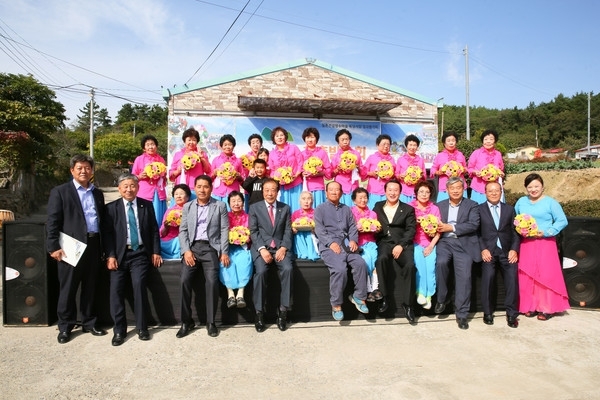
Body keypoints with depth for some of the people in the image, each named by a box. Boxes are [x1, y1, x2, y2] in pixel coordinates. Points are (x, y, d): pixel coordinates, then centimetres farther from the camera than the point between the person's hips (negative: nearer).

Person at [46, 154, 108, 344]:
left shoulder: (98, 193, 14)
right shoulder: (60, 192, 0)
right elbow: (52, 222, -5)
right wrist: (54, 247, -12)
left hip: (93, 246, 4)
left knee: (90, 287, 12)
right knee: (68, 289, 5)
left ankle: (89, 322, 25)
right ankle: (65, 326, 19)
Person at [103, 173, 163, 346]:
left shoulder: (147, 205, 8)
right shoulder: (111, 207, 6)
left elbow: (154, 230, 9)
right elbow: (107, 233, 2)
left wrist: (155, 252, 2)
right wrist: (110, 256, -7)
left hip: (140, 254, -1)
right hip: (120, 254, 1)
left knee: (139, 284, -18)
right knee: (116, 288, -9)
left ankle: (141, 327, -3)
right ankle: (119, 330, 7)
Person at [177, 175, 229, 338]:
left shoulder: (220, 206, 8)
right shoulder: (187, 206, 15)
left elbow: (224, 230, 3)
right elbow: (183, 230, 9)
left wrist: (224, 252, -6)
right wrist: (186, 250, -5)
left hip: (211, 248, -2)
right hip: (192, 247, 2)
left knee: (212, 282, -19)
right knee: (185, 280, -17)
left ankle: (210, 322, -4)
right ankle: (186, 321, -2)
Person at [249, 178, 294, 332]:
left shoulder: (285, 208, 12)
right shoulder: (254, 208, 8)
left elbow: (288, 231, 6)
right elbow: (253, 232, 1)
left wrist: (283, 248, -12)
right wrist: (262, 249, -14)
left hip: (280, 247, 1)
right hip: (261, 247, -1)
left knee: (288, 269, -28)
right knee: (260, 271, -30)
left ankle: (283, 311, -15)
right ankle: (259, 312, -16)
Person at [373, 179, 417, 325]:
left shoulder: (408, 209, 11)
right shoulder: (378, 207, 17)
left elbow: (411, 230, 1)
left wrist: (401, 245, -13)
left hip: (403, 243, 0)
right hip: (385, 242, 0)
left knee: (410, 265, -28)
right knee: (382, 259, -34)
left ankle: (407, 304, -14)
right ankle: (384, 297, -20)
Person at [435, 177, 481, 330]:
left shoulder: (472, 205, 10)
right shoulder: (439, 205, 18)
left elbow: (473, 225, -4)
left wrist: (451, 228, -11)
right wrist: (438, 228, -12)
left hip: (464, 243, -1)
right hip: (445, 241, 1)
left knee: (464, 276, -17)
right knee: (441, 262, -29)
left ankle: (461, 314, -5)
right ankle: (442, 298, -8)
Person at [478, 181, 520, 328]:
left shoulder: (509, 209, 16)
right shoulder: (479, 209, 8)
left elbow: (515, 231, 10)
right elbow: (477, 232, 1)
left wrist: (514, 249, -3)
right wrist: (483, 249, -11)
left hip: (506, 250, 2)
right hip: (488, 250, -2)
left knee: (512, 277, -14)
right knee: (488, 275, -19)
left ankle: (511, 314, 1)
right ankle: (488, 312, -2)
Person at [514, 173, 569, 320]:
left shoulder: (550, 202, -4)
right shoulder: (521, 202, 9)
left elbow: (562, 221, -7)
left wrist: (546, 232, -15)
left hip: (545, 243, -4)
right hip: (526, 243, 4)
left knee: (546, 275, -2)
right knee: (527, 275, 4)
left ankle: (547, 308, 9)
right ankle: (530, 306, 17)